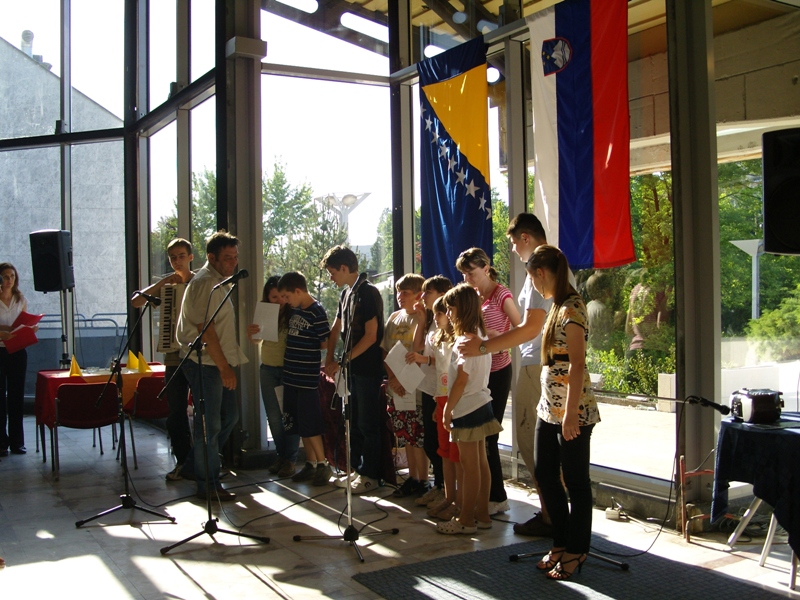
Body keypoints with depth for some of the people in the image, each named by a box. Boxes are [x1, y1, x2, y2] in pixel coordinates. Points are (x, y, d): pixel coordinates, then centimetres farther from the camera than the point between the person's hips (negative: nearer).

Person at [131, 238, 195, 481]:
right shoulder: (164, 284, 10)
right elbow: (136, 302, -3)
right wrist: (162, 283, -11)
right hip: (174, 356, 3)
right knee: (176, 411, 6)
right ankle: (182, 461, 16)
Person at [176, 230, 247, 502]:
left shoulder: (218, 281, 17)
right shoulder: (204, 283, -16)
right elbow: (205, 329, -22)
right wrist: (224, 366, -21)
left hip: (218, 364, 10)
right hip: (205, 364, -10)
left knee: (230, 415, 16)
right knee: (209, 424, -3)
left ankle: (197, 463, 31)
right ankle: (208, 485, 6)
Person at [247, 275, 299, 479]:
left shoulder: (294, 313, -12)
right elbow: (256, 340, 4)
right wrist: (251, 332, -19)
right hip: (268, 369, 5)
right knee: (273, 416, 11)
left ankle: (290, 459, 10)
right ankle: (281, 455, 25)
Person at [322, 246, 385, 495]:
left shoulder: (368, 293, -15)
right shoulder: (346, 294, 12)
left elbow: (371, 336, -19)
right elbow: (336, 329, 19)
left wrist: (343, 361, -17)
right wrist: (330, 359, 6)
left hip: (368, 369, -9)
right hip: (352, 369, 9)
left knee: (368, 424, 0)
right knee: (353, 422, 14)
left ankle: (371, 475, 10)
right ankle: (357, 469, 25)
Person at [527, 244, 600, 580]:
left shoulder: (571, 309, -16)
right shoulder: (557, 306, 12)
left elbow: (577, 364, -21)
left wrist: (571, 414, -23)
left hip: (572, 411, -10)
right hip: (549, 408, 10)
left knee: (575, 482, 5)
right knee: (545, 476, 15)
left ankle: (576, 551, 19)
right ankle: (561, 542, 29)